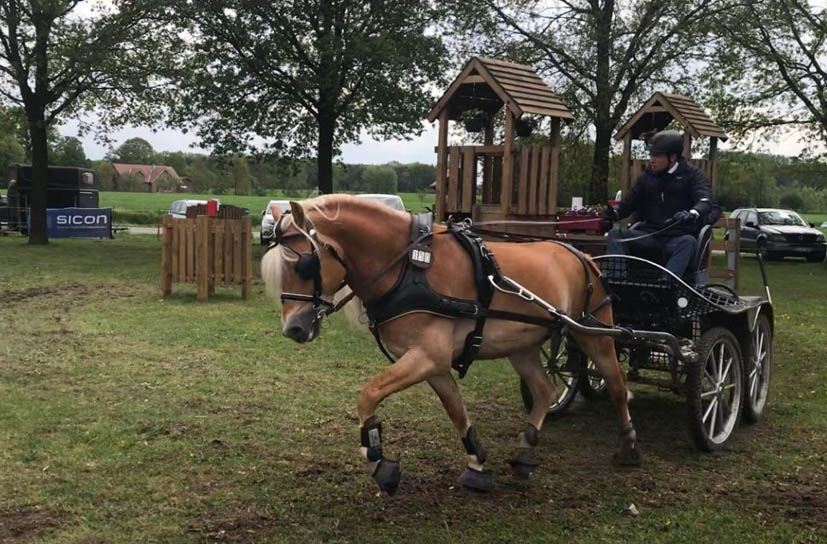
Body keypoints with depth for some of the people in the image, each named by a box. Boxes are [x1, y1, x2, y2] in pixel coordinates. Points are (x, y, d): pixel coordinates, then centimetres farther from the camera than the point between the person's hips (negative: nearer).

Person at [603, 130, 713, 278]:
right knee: (615, 234, -18)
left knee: (688, 242, -38)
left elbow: (705, 202, -14)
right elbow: (629, 202, 12)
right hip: (650, 234, 4)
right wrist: (614, 212, -13)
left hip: (679, 237, -4)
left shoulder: (692, 175, 2)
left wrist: (691, 214, -39)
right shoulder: (647, 177, 14)